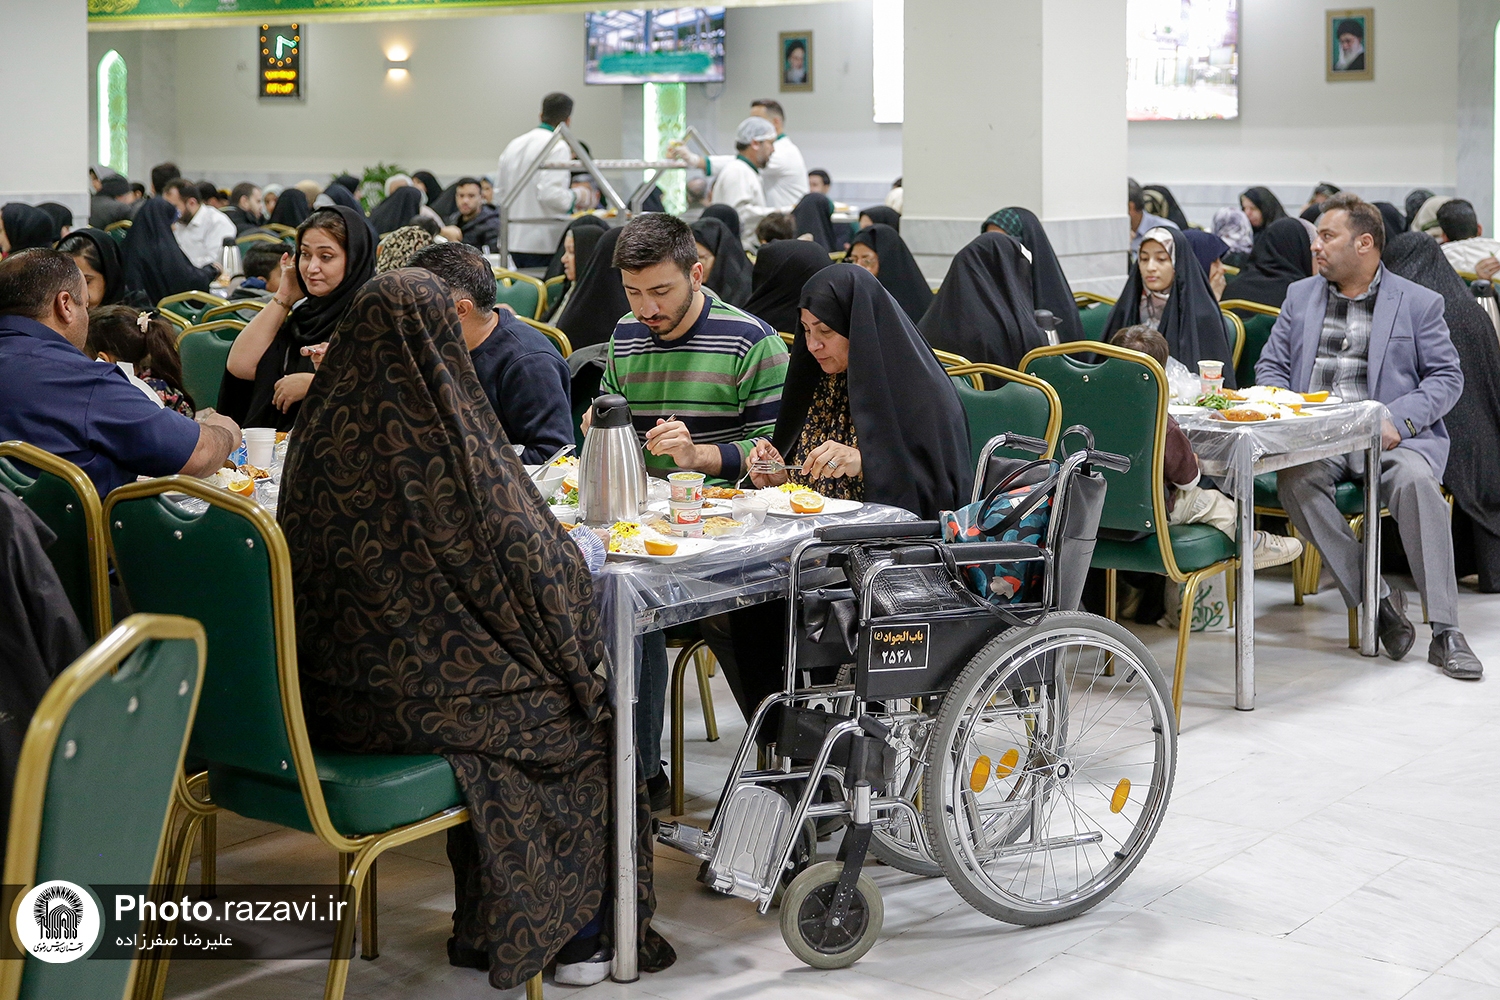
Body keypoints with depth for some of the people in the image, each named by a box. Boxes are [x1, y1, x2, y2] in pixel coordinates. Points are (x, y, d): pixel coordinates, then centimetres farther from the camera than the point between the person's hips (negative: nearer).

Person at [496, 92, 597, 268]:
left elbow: (500, 189, 18)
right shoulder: (558, 148, -12)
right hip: (543, 242, -7)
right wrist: (576, 196, -4)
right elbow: (550, 194, -21)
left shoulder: (515, 144, 12)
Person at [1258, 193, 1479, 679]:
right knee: (1294, 479, -33)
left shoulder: (1418, 302, 9)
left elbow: (1447, 376, 4)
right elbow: (1271, 366, 18)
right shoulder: (1300, 295, 19)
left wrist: (1398, 420, -13)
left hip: (1388, 437, -2)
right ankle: (1376, 602, -25)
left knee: (1415, 479, -35)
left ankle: (1445, 631, -31)